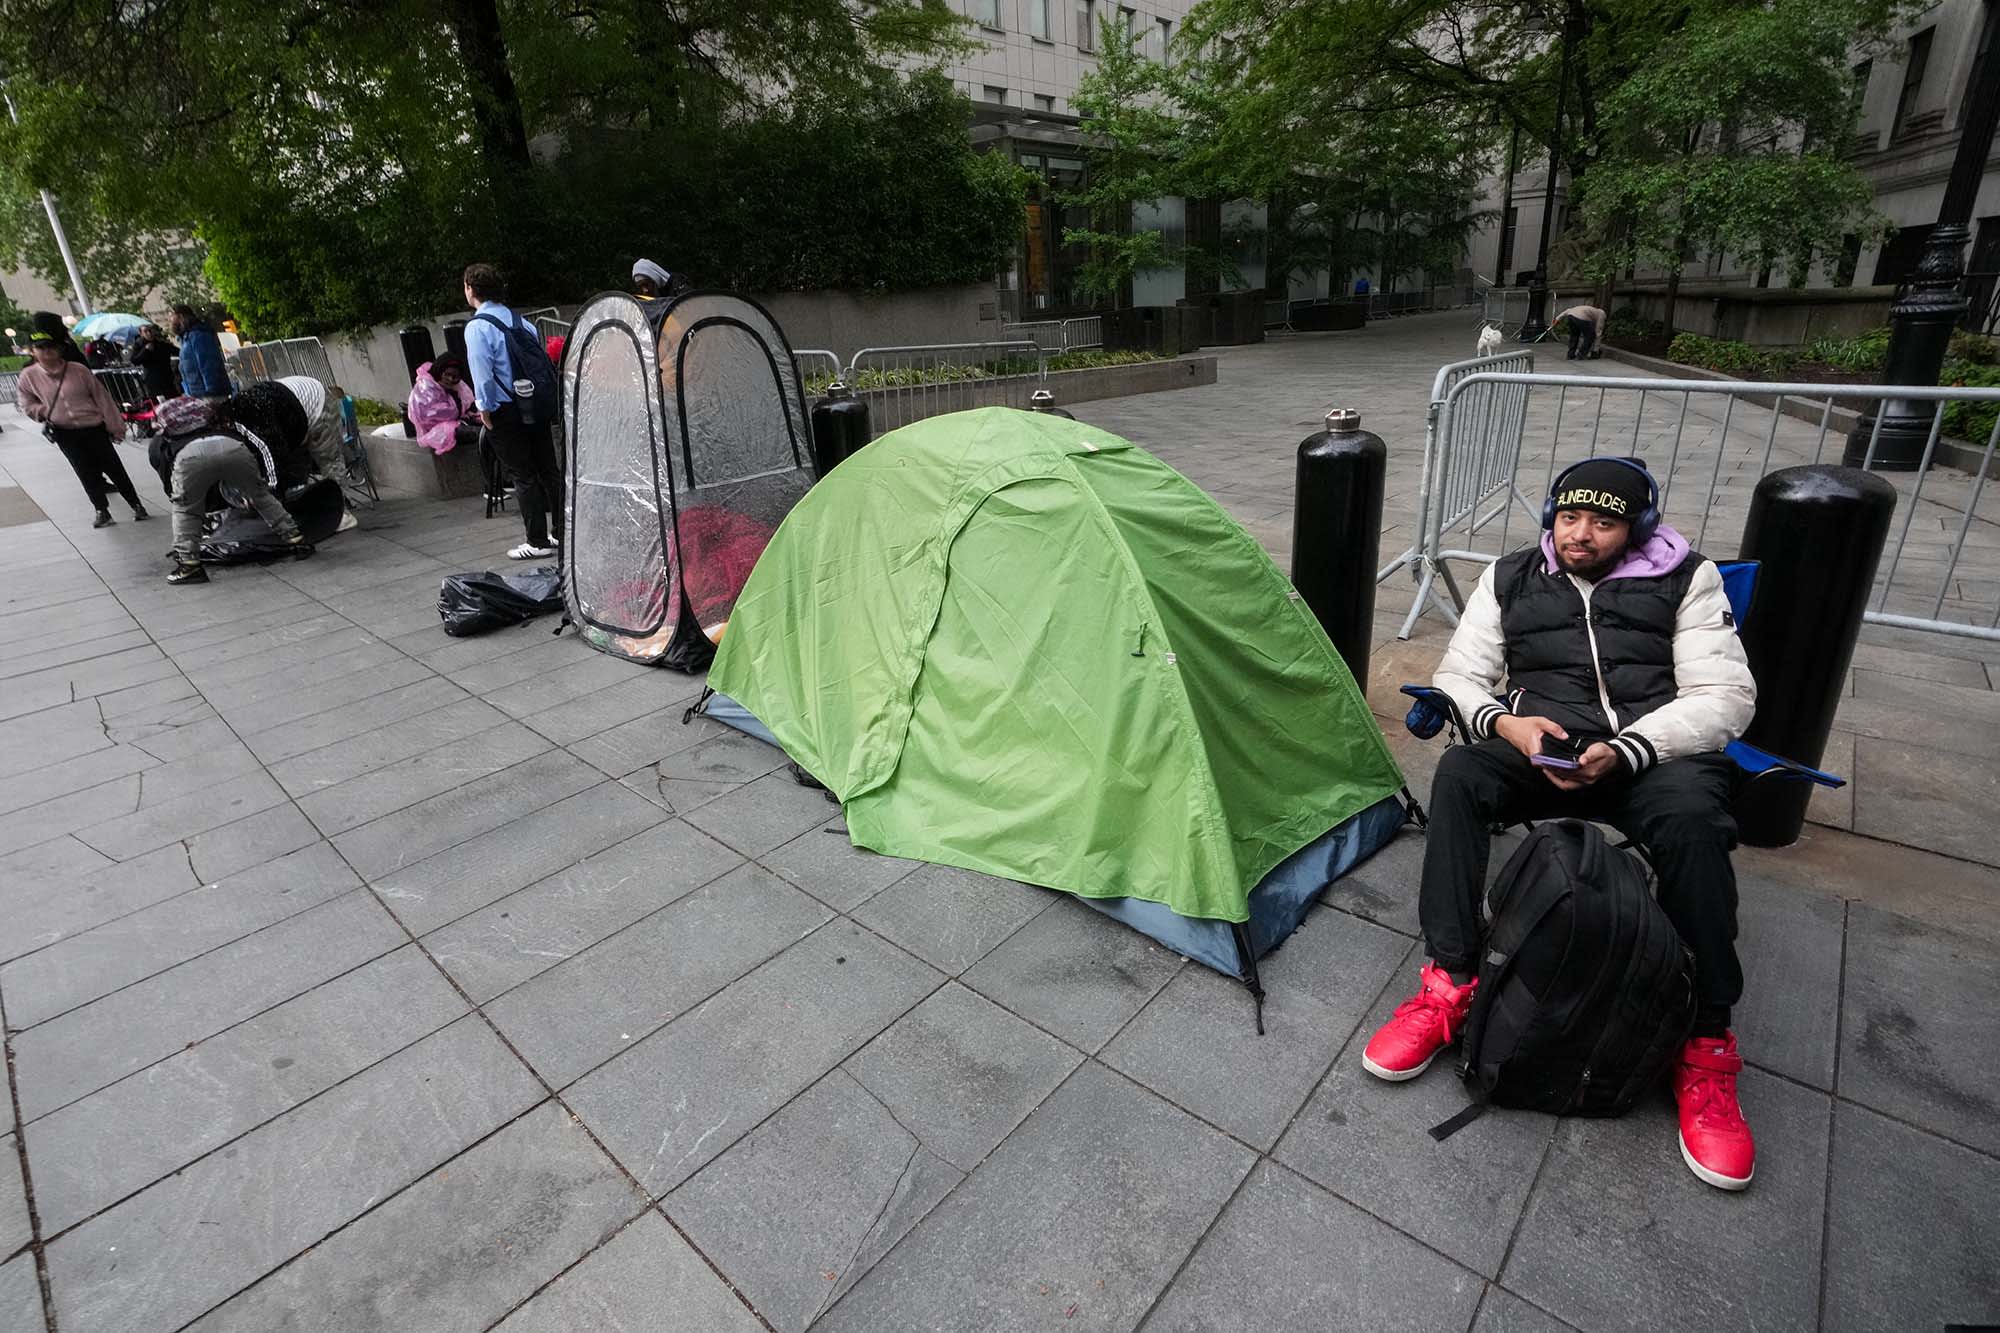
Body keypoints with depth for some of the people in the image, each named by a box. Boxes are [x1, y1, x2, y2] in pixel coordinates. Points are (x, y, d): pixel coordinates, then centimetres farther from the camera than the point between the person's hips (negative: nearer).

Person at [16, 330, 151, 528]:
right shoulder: (29, 375, -1)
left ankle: (136, 505, 13)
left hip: (94, 428, -1)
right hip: (65, 434, 1)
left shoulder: (78, 370, -6)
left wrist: (115, 426, -2)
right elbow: (28, 404, 11)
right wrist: (47, 412, -5)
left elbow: (102, 397, -2)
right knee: (86, 473, 2)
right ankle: (101, 510, 11)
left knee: (114, 468, 3)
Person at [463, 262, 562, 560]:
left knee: (523, 477, -1)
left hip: (504, 412, -6)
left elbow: (482, 373, -15)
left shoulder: (477, 327, -11)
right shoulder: (520, 321, 10)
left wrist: (485, 409, -6)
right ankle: (561, 532, 16)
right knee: (549, 470, 10)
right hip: (537, 407, 6)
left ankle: (538, 542, 3)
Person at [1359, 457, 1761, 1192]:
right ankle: (1448, 985, -24)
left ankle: (1704, 1046, -18)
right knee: (1459, 771, -31)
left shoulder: (1686, 580, 4)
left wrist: (1622, 751, -19)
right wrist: (1504, 722, -16)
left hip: (1653, 755, -1)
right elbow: (1457, 676, 7)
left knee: (1692, 814, -35)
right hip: (1537, 748, 2)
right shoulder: (1510, 578, 9)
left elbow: (1726, 697, -3)